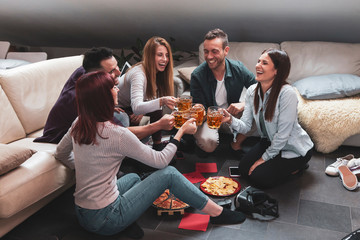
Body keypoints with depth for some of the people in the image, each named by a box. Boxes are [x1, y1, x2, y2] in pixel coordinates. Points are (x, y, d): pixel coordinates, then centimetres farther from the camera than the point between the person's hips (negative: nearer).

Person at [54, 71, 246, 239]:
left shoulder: (78, 125, -1)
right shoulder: (115, 134, -23)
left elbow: (60, 154, 17)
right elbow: (161, 161, -14)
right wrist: (181, 131, -3)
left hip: (82, 213, 8)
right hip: (104, 220, -7)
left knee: (133, 177, 30)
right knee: (169, 173, -2)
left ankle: (127, 223, 4)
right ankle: (218, 213, 10)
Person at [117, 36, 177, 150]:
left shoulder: (157, 72, -5)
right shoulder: (138, 73, -30)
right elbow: (136, 108, -43)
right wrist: (161, 101, -57)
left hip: (135, 109, 7)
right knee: (157, 112, -25)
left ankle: (158, 144, -1)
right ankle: (157, 145, -9)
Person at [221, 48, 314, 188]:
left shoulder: (287, 93, -29)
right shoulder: (252, 91, -7)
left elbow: (283, 134, -25)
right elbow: (246, 126, -10)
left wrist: (264, 158, -16)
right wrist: (231, 120, -31)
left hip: (294, 148, -7)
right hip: (270, 142, 7)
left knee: (259, 177, -13)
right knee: (243, 169, -1)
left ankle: (295, 166, 10)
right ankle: (276, 163, 21)